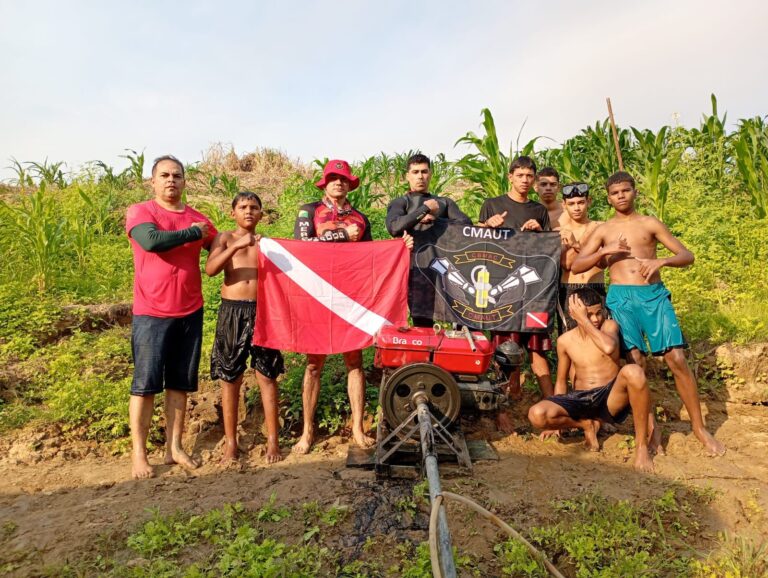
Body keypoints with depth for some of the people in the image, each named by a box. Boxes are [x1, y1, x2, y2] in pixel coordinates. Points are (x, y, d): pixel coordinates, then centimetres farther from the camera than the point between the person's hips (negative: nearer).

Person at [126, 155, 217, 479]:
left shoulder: (198, 219, 9)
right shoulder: (139, 211, -3)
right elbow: (151, 240, -24)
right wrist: (192, 233, -12)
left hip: (190, 312, 4)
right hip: (151, 313, -4)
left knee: (180, 383, 10)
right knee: (145, 384, 2)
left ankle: (174, 447, 21)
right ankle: (138, 453, 14)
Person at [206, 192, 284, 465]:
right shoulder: (225, 238, 8)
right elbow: (210, 269, -11)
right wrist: (236, 246, -20)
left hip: (263, 311, 1)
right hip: (233, 311, -1)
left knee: (267, 377, 2)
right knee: (230, 379, 4)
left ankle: (272, 440, 12)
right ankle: (231, 442, 16)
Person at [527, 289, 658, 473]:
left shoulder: (609, 325, -2)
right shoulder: (565, 340, 4)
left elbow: (609, 347, -28)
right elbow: (561, 380, 13)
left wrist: (584, 320, -19)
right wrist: (555, 418, 7)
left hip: (611, 398, -2)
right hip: (580, 399, 2)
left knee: (633, 371, -36)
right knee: (537, 414, -27)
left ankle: (642, 444, -17)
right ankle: (588, 424, 4)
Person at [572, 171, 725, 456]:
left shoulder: (650, 224, 12)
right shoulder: (603, 230, 13)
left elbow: (687, 255, 9)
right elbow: (575, 266, 7)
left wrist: (662, 260, -12)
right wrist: (604, 251, -8)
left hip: (655, 294, 0)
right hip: (621, 297, 0)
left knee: (677, 359, -7)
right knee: (635, 361, -8)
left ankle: (699, 427, 8)